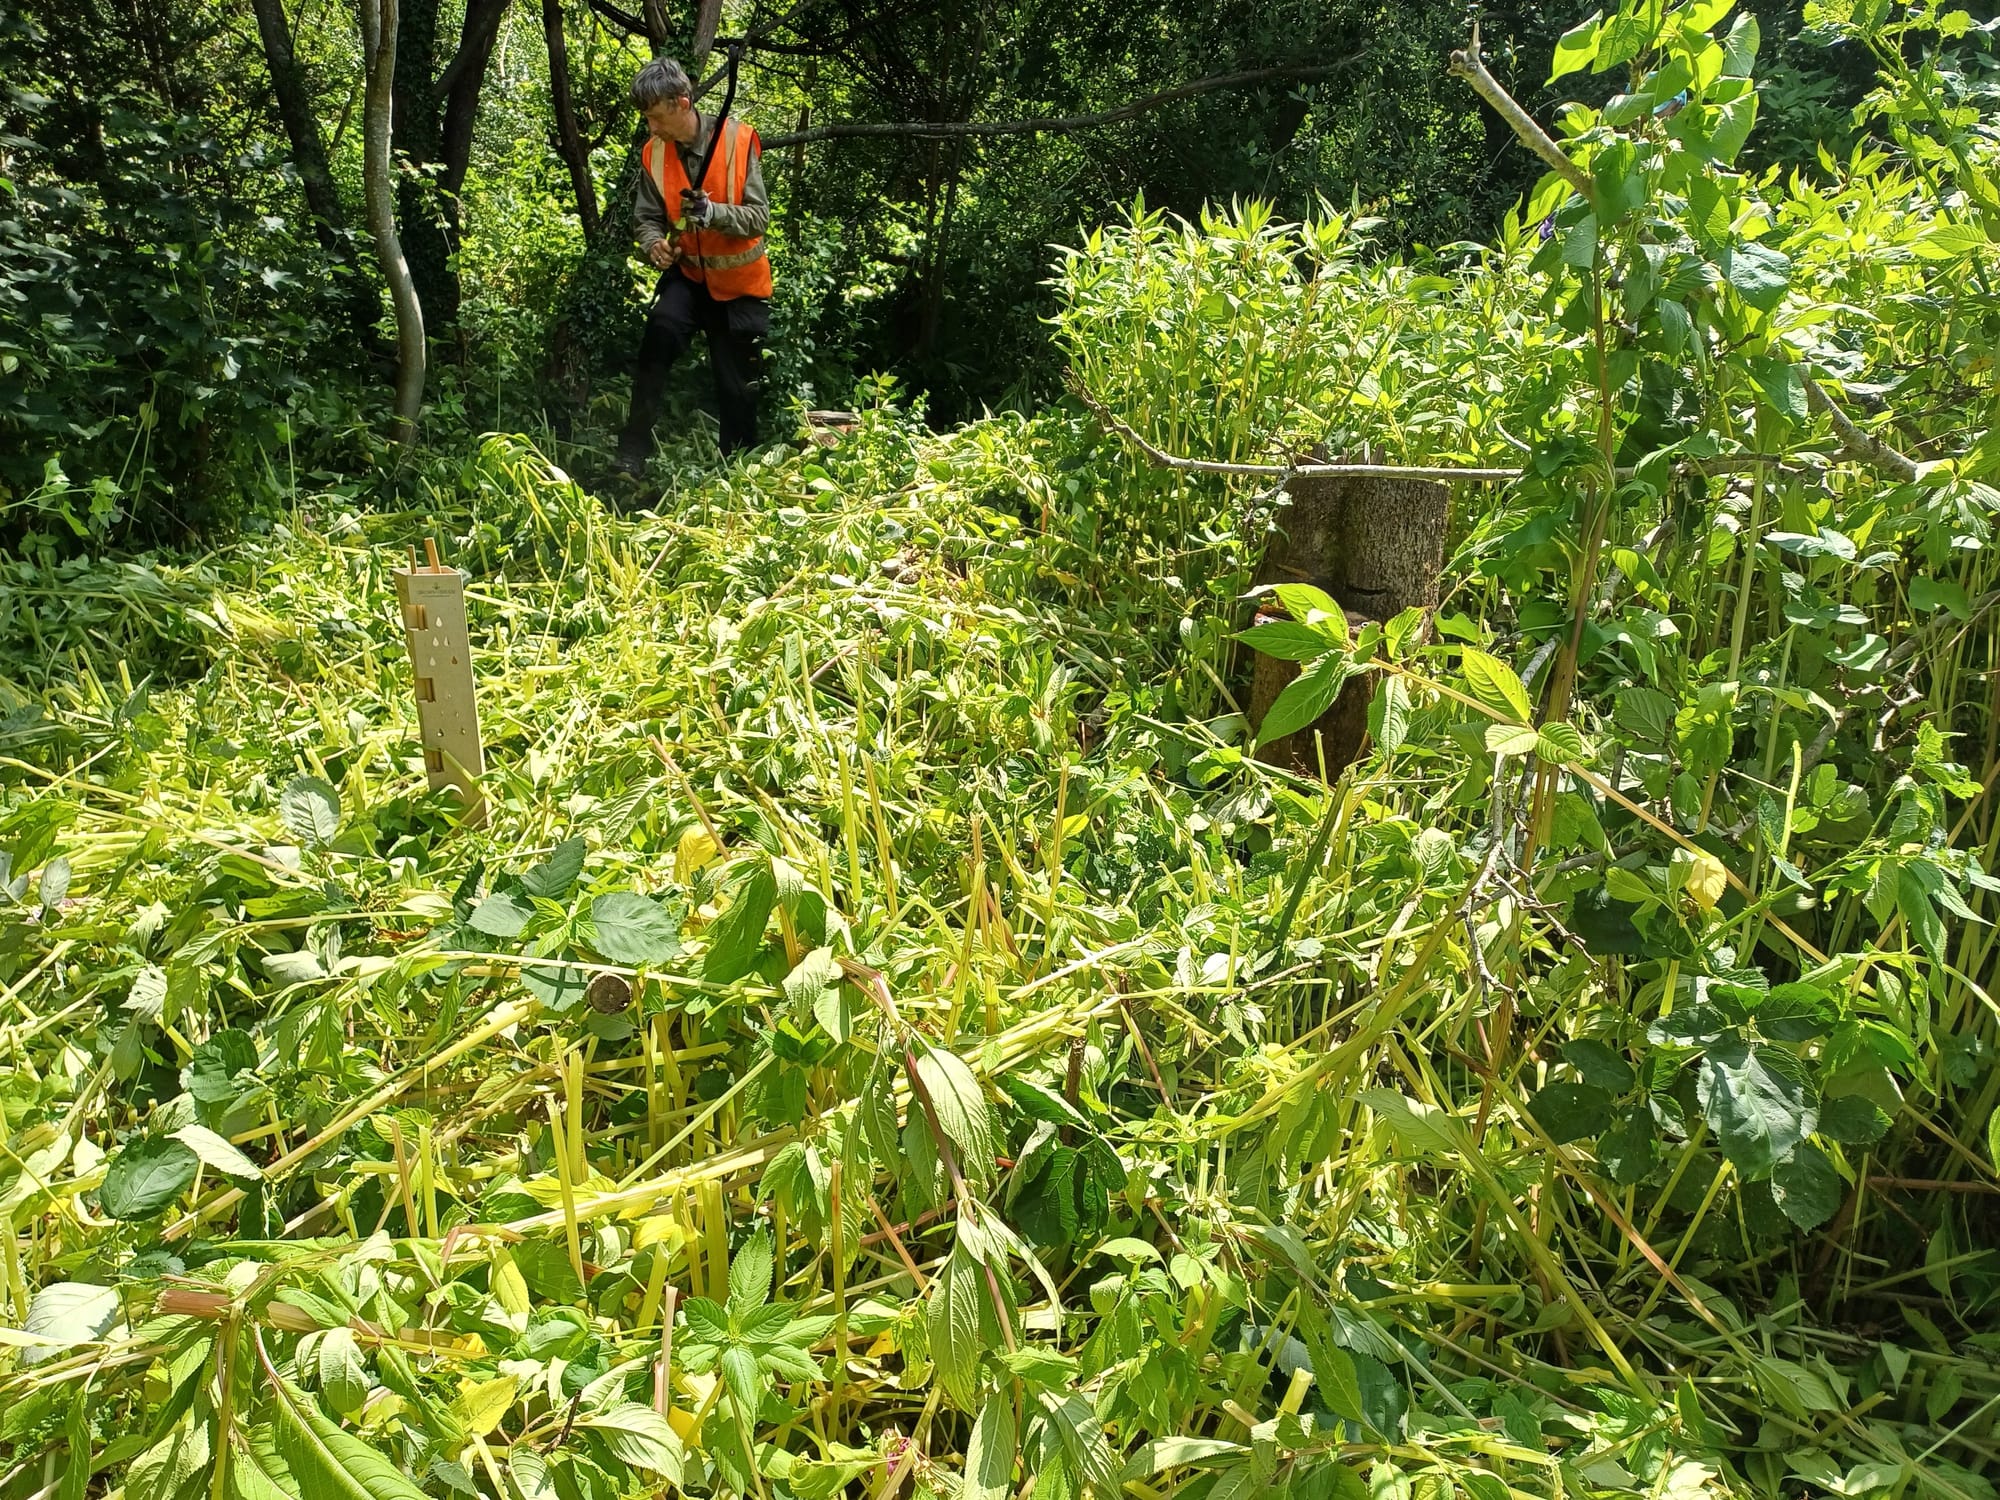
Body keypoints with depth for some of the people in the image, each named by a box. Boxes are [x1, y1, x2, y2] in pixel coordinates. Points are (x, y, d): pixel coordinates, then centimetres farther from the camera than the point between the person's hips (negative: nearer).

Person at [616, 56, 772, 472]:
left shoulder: (737, 140, -17)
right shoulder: (654, 153, -5)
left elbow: (759, 217, -19)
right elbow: (647, 217, 3)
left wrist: (712, 211, -36)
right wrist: (653, 243, -20)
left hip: (739, 281, -2)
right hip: (687, 272, 2)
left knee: (737, 386, 6)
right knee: (661, 326, -27)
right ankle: (632, 453, -23)